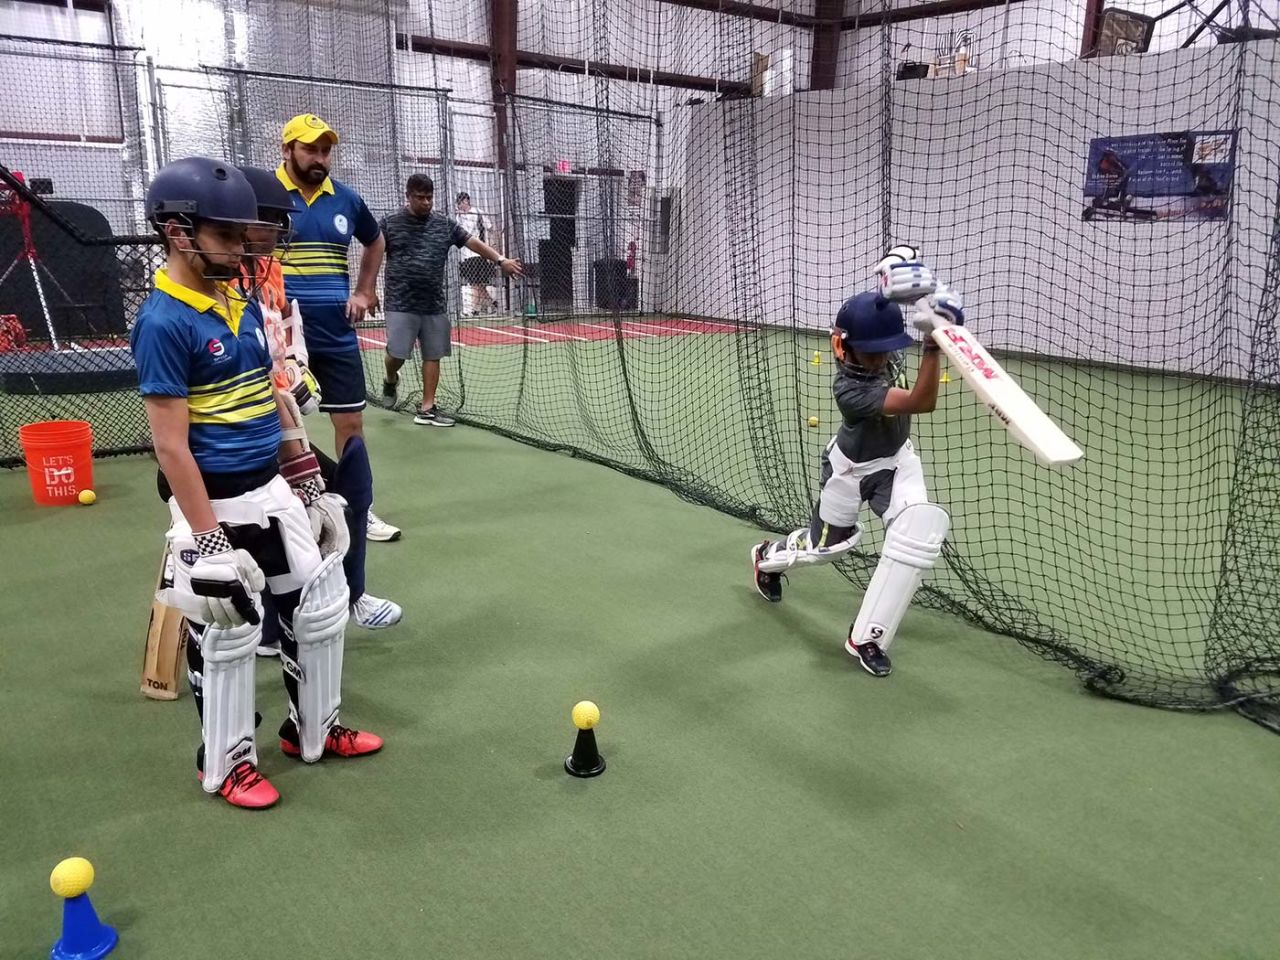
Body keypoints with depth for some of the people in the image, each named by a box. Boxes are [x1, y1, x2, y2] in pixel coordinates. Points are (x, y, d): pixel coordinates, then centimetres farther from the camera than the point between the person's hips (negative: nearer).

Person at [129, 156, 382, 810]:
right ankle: (226, 762, 26)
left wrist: (308, 483, 14)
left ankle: (313, 729, 34)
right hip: (216, 503, -8)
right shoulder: (163, 322, -17)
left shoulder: (242, 301, 7)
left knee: (321, 607, 14)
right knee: (227, 636, 5)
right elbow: (171, 445, -19)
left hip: (274, 490, 8)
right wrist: (206, 540, -20)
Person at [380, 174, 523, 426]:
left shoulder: (445, 224, 7)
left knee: (433, 355, 4)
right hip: (401, 304, -3)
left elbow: (473, 242, 2)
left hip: (434, 305, 3)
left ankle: (427, 409, 12)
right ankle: (391, 381, 29)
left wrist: (500, 259, -10)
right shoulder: (390, 224, 0)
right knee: (396, 354, -6)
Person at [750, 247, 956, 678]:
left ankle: (867, 636, -10)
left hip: (895, 457, 5)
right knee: (827, 544, 15)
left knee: (920, 529, -20)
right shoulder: (850, 388, -36)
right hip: (852, 467, -5)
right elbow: (921, 403, -45)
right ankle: (768, 556, 52)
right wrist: (933, 339, -56)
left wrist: (895, 278, -39)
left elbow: (899, 256, -15)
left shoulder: (874, 335, -20)